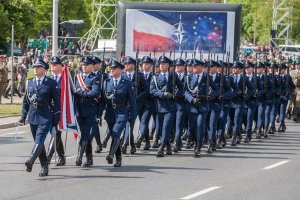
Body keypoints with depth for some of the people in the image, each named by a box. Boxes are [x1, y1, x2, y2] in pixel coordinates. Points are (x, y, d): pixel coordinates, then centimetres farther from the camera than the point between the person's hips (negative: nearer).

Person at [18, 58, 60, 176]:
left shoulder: (51, 83, -2)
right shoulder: (30, 82, 12)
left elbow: (56, 101, -1)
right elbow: (26, 100, 16)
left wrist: (56, 118, -5)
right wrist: (23, 117, 12)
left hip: (45, 116, -5)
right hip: (33, 116, 6)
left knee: (39, 140, -19)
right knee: (38, 141, 8)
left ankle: (31, 161, -34)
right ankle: (44, 167, 15)